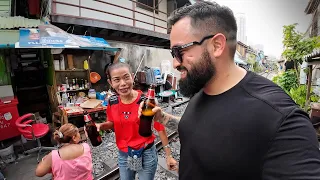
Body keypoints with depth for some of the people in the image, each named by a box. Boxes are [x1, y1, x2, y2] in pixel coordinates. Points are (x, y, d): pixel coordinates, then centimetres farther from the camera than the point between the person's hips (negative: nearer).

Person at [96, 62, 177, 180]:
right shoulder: (112, 102, -10)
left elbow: (160, 128, -14)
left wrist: (168, 155, -9)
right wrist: (100, 126, -13)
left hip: (146, 154, -4)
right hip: (123, 155, 4)